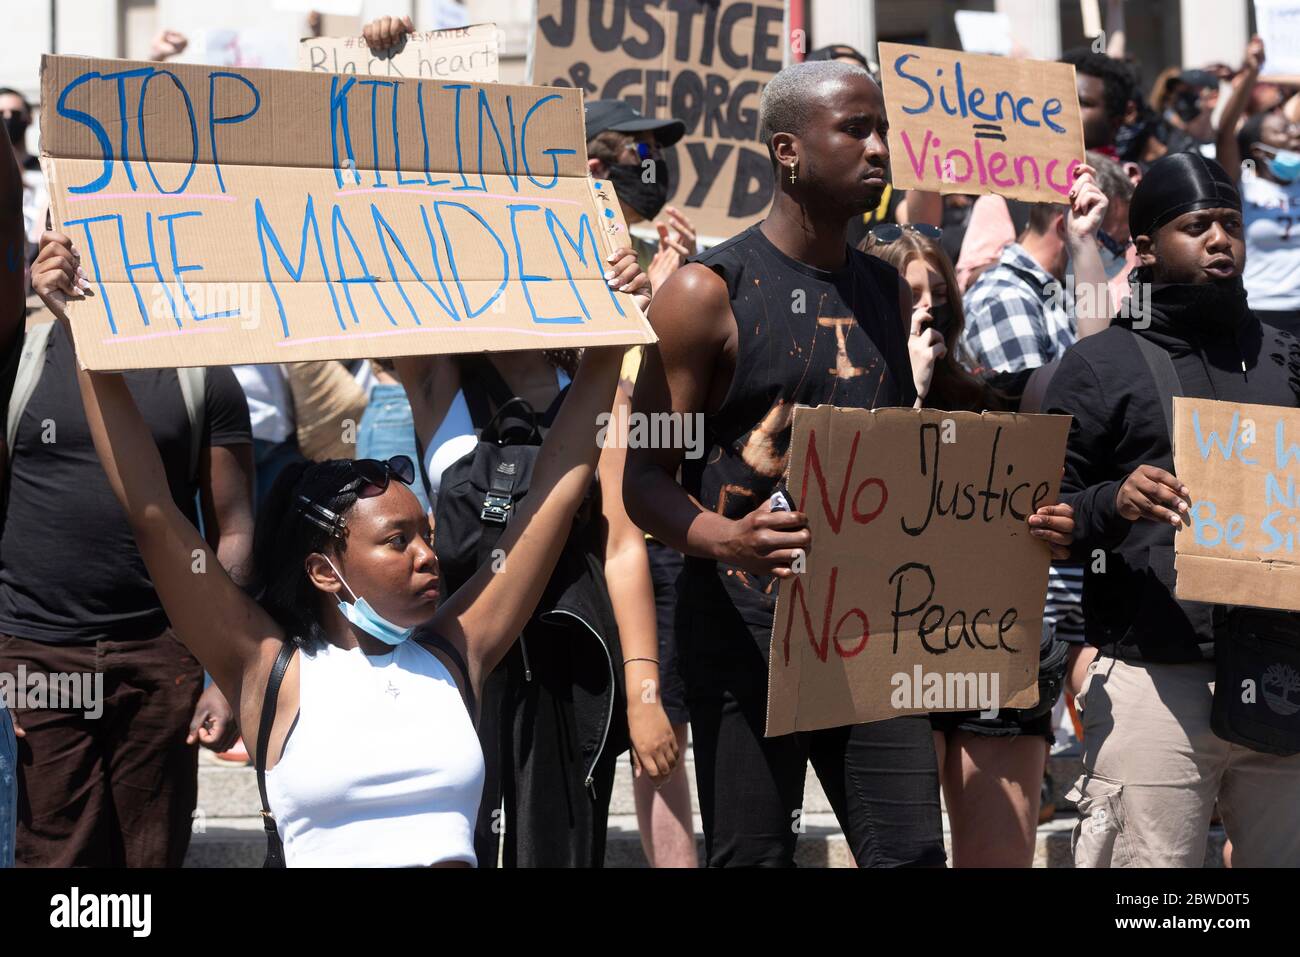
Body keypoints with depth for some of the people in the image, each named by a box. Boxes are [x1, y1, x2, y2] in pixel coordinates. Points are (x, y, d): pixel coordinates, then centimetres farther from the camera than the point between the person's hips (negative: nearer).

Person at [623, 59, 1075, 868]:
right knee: (754, 857, -1)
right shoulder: (710, 293, -5)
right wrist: (724, 539, -29)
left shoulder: (887, 293, 15)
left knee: (912, 850, 0)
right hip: (747, 629, -5)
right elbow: (646, 477, -9)